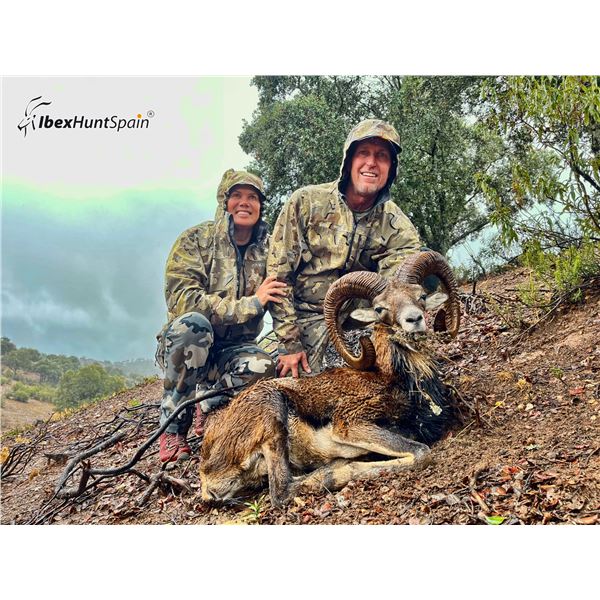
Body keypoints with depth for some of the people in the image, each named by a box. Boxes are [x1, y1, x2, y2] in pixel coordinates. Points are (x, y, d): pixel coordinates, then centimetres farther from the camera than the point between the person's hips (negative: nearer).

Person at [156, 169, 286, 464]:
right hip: (184, 347, -2)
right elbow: (179, 298, -23)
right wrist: (249, 305, -27)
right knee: (192, 324, -36)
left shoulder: (268, 250, 1)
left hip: (233, 349, 2)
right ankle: (173, 426, -17)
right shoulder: (195, 240, -9)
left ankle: (210, 404, 2)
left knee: (265, 367, -31)